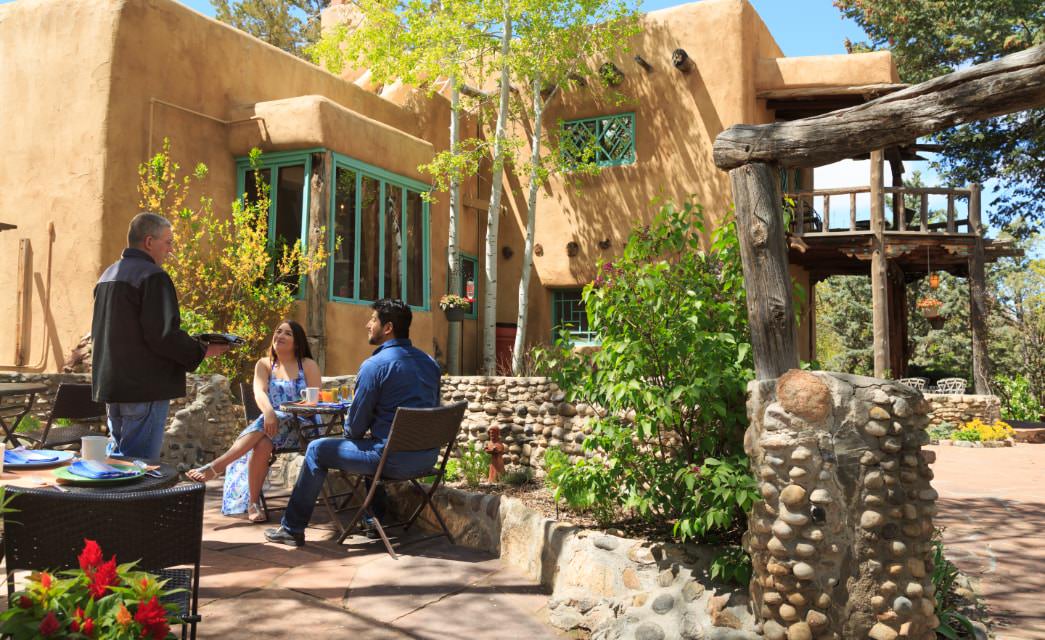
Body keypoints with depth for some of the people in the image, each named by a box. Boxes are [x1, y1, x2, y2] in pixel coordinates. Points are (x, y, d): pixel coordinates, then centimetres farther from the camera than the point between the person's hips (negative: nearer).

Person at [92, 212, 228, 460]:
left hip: (110, 384, 9)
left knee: (117, 455, 18)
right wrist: (202, 351, -10)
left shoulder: (107, 276, 16)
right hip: (145, 388, -9)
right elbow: (163, 335, -22)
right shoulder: (152, 276, -14)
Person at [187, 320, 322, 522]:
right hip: (272, 422, 2)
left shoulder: (308, 365, 8)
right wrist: (268, 411, -28)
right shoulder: (264, 365, 14)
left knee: (263, 427, -34)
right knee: (262, 443, -33)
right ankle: (253, 503, -30)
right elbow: (259, 392, -6)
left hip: (301, 426, -2)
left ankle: (217, 466, -36)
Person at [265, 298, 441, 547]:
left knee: (317, 450, 10)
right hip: (428, 457, 7)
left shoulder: (375, 365, -13)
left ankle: (292, 529, 19)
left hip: (395, 459, -7)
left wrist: (351, 433, 17)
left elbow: (356, 426, -8)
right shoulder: (429, 362, 8)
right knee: (368, 446, 35)